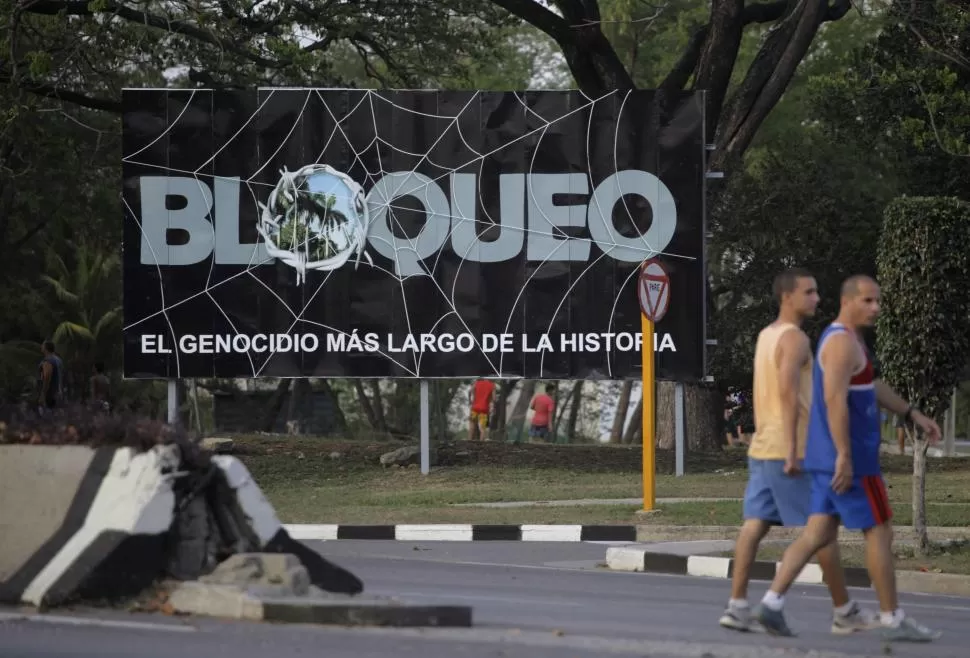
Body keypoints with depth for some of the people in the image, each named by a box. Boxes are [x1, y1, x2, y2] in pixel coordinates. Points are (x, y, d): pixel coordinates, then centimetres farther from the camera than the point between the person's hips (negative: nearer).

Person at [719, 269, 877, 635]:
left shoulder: (766, 336, 17)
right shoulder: (795, 339, -13)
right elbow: (788, 391, -25)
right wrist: (793, 450, -27)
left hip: (762, 449, 9)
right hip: (791, 451, -9)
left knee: (755, 524, 0)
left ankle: (737, 606, -10)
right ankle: (844, 611, 9)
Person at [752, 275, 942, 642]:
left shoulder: (843, 339, 18)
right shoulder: (843, 342, -17)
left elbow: (873, 388, 28)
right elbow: (835, 399, -26)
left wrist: (914, 415, 24)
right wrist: (845, 456, -29)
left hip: (830, 459, 10)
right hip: (848, 458, -10)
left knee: (819, 535, 8)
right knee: (879, 533, -2)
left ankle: (772, 604, -1)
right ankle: (893, 621, 4)